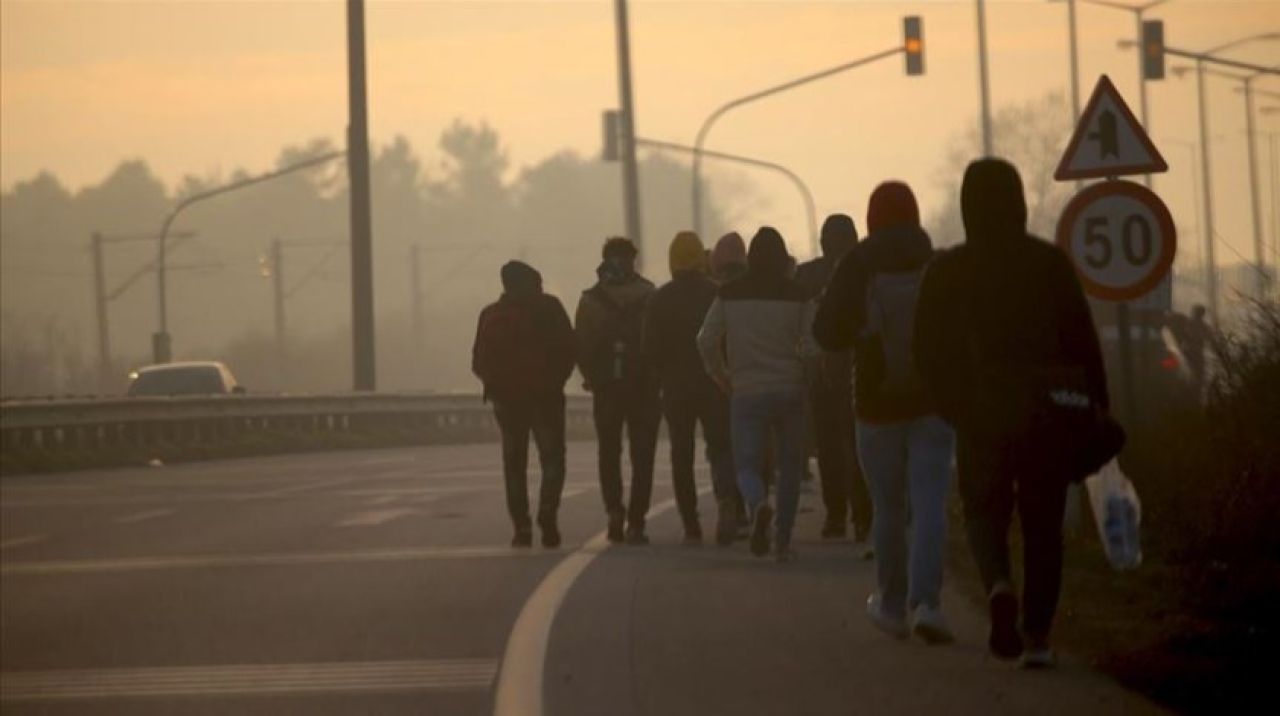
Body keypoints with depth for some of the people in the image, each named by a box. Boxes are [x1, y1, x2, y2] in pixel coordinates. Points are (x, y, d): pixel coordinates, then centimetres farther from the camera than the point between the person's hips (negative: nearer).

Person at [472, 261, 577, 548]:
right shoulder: (548, 307, -2)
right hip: (546, 395, -2)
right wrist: (557, 380, 6)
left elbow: (480, 362, 1)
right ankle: (547, 514, -18)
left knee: (514, 465, 9)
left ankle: (522, 527, 2)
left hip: (507, 397, 2)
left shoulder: (491, 315, 4)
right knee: (552, 459, 3)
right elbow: (569, 348, -5)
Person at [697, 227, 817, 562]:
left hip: (746, 393, 0)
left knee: (746, 463, 4)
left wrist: (722, 377, 12)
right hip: (790, 392, 0)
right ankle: (784, 541, 13)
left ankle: (758, 504, -30)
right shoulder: (796, 295, -3)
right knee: (790, 466, 14)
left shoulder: (730, 293, -1)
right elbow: (812, 346, -7)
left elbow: (706, 341, -2)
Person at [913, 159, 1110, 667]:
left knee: (985, 511, 14)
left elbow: (928, 352, 2)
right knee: (1042, 523, 10)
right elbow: (1082, 340, -4)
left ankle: (998, 586, -17)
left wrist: (955, 409, 15)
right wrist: (1095, 411, 3)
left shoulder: (946, 272, -2)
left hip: (981, 416, 0)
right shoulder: (1050, 263, -4)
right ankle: (1037, 635, 4)